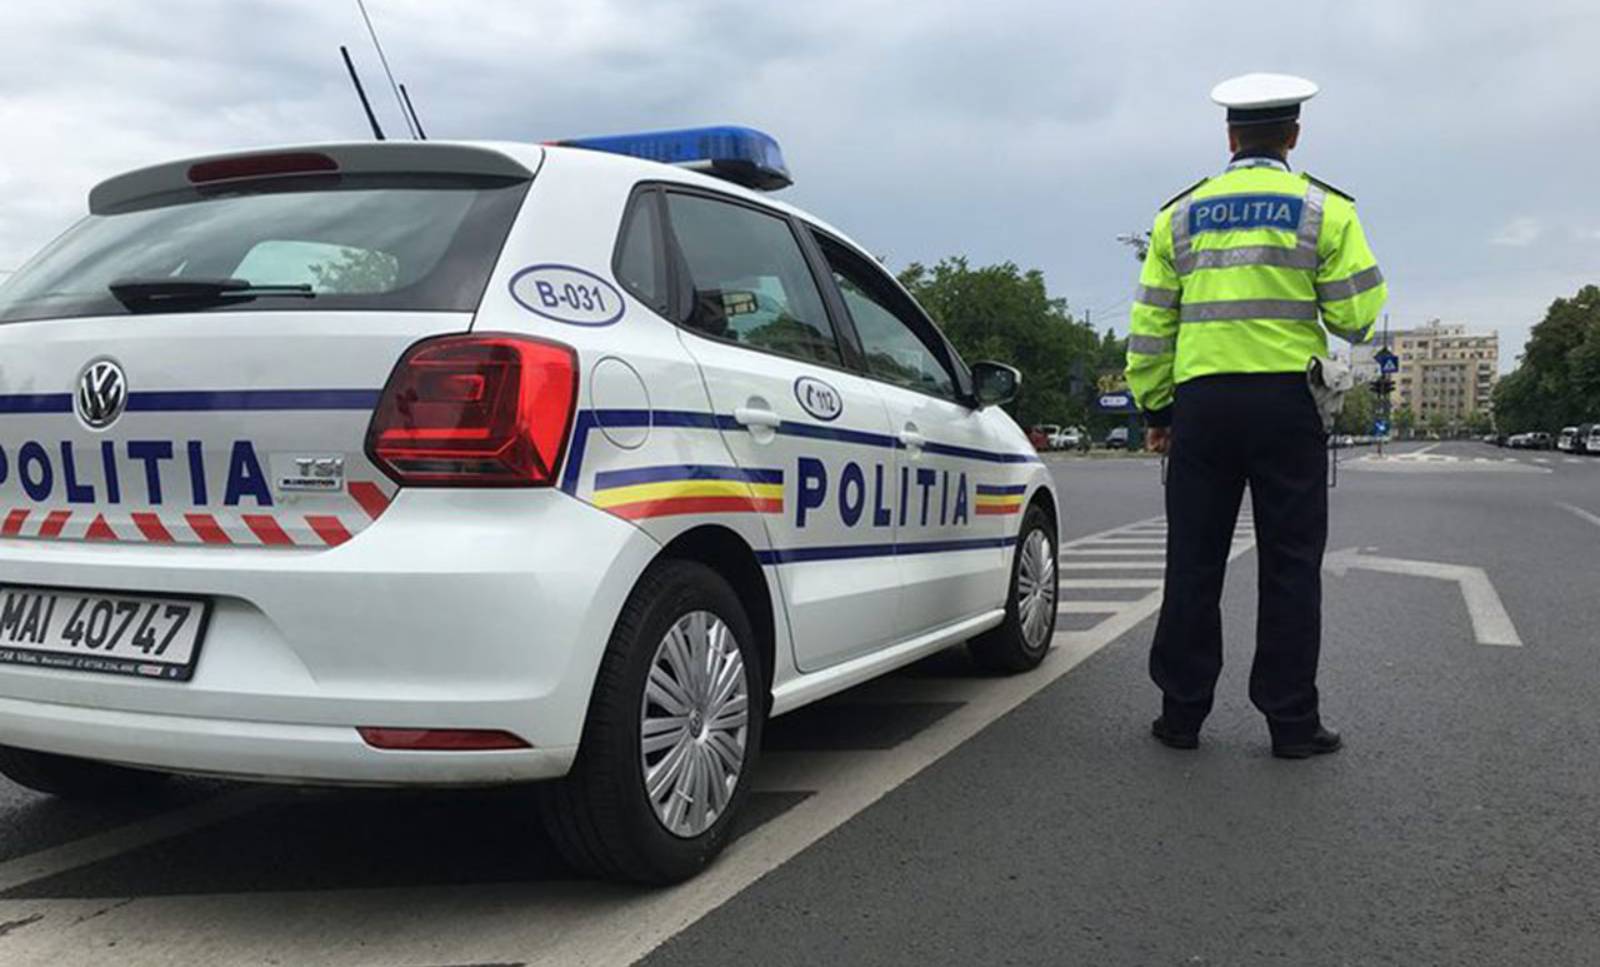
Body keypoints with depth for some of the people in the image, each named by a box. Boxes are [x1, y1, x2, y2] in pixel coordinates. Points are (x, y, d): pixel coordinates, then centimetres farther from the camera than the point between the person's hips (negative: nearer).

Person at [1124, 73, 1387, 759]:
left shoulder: (1180, 215, 10)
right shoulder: (1323, 209, 3)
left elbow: (1149, 324, 8)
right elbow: (1357, 316, -3)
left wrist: (1155, 407, 14)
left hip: (1202, 401, 2)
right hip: (1287, 399, -2)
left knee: (1194, 562, 7)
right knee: (1290, 564, 4)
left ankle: (1182, 713, 13)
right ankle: (1291, 721, 9)